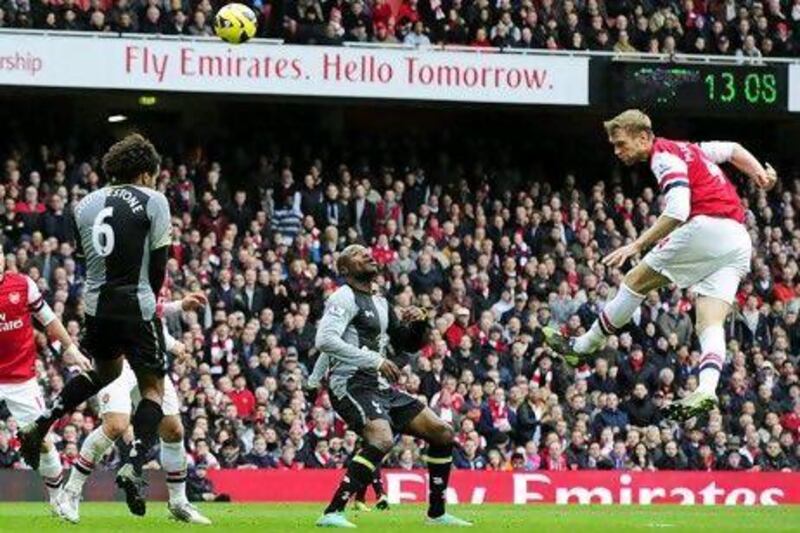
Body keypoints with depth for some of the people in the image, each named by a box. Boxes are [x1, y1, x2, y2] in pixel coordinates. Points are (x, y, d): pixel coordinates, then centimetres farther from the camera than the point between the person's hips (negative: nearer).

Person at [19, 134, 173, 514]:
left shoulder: (86, 204, 11)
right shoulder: (152, 201, -5)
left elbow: (82, 256, 14)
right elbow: (159, 260, -6)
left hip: (96, 307, 6)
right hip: (136, 307, -6)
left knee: (105, 371, 30)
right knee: (153, 386, 6)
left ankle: (40, 426, 21)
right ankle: (134, 466, -11)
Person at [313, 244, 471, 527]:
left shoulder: (380, 302, 22)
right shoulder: (345, 297, -6)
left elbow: (409, 344, 28)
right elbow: (325, 340, -21)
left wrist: (418, 323, 5)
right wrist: (375, 361, -23)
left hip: (381, 387, 9)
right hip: (353, 385, -9)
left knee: (443, 434, 8)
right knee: (382, 440, -34)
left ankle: (436, 513, 17)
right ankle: (332, 513, -35)